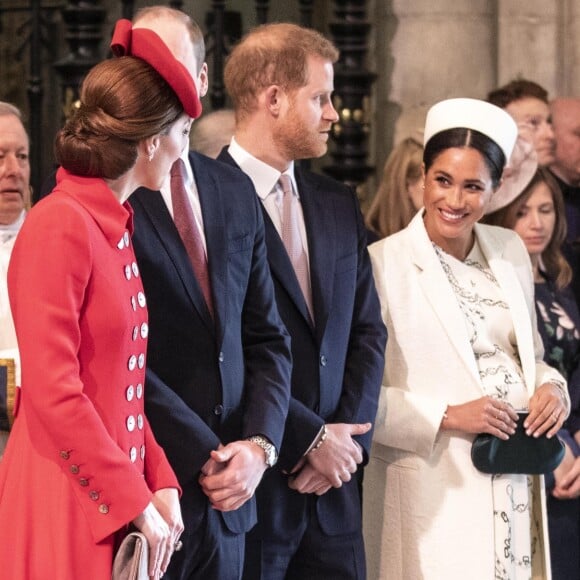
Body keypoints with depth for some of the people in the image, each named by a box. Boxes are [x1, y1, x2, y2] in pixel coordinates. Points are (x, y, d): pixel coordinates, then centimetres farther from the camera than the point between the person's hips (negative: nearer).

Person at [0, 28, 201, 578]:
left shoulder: (114, 225, 12)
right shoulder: (59, 225, -14)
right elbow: (53, 394, -19)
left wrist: (160, 485, 4)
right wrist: (137, 503, -15)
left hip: (116, 503, 8)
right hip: (64, 509, -8)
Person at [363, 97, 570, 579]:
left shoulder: (510, 251, 9)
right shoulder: (382, 264, -9)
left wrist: (551, 387, -1)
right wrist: (446, 417, -17)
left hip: (518, 485, 5)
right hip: (434, 490, -5)